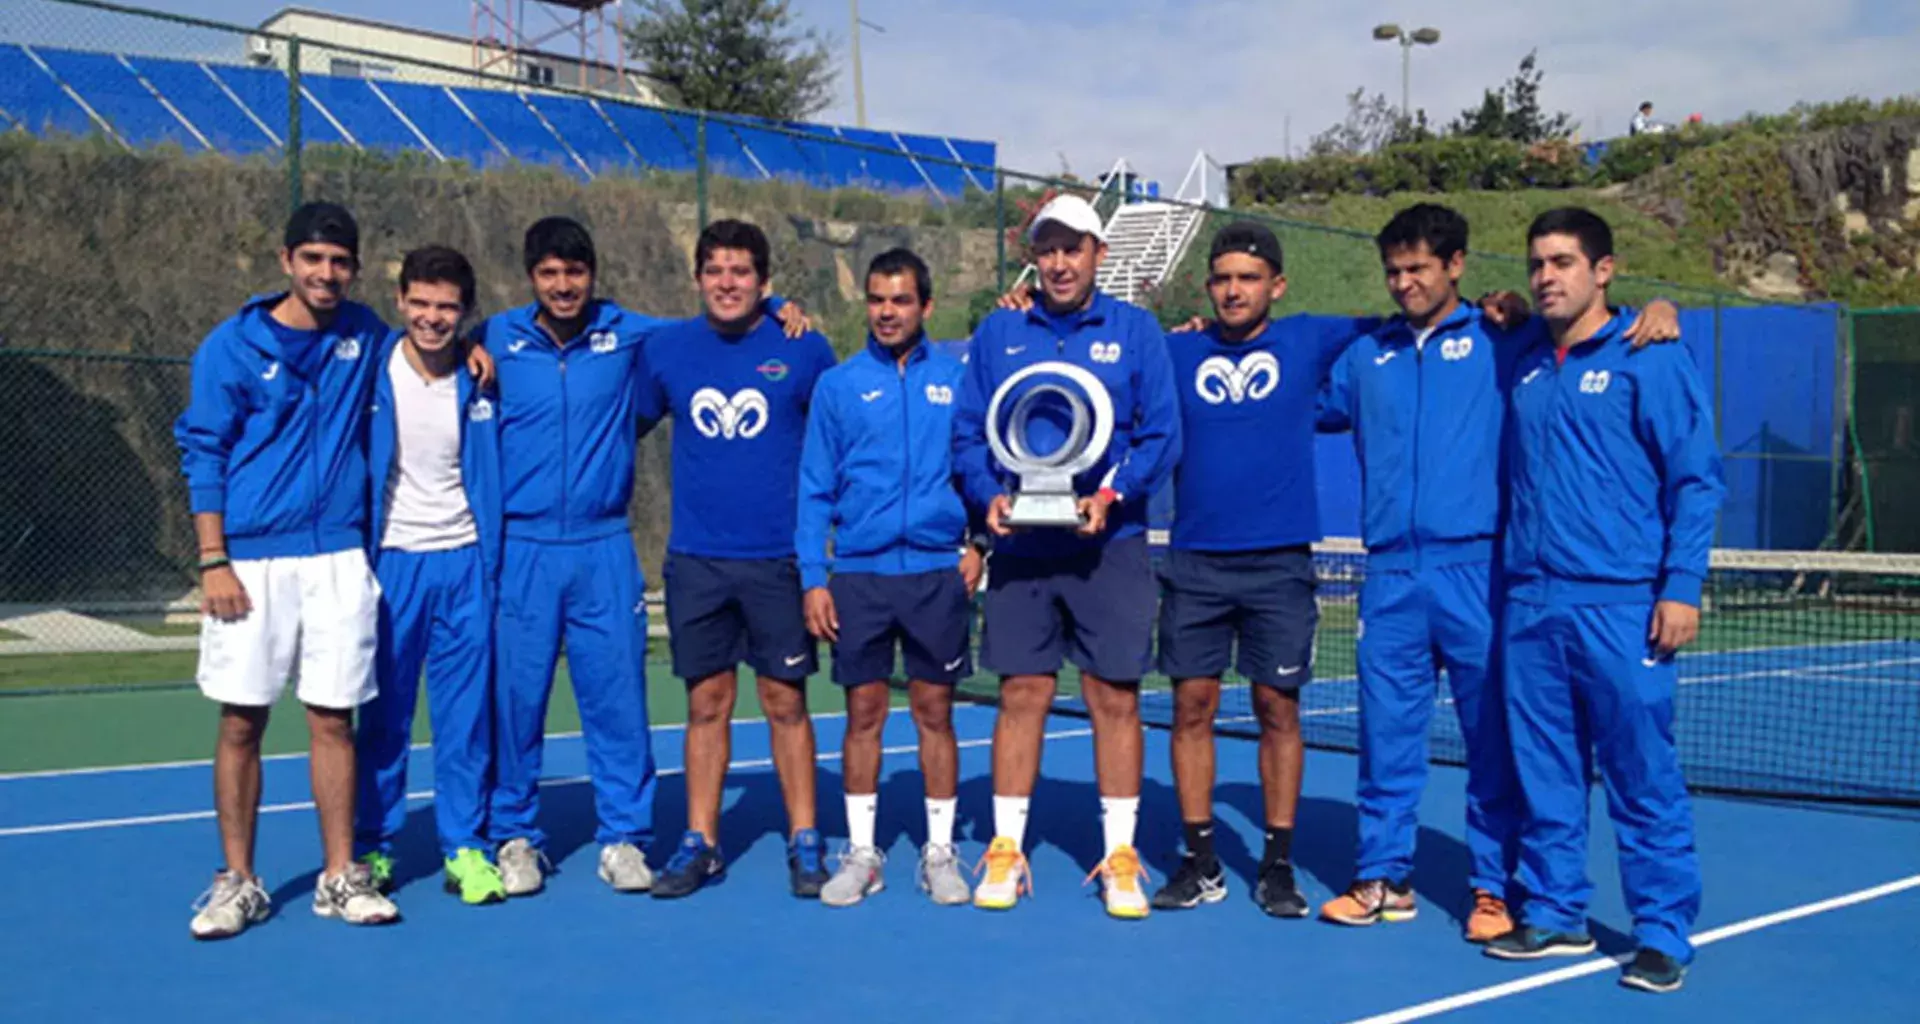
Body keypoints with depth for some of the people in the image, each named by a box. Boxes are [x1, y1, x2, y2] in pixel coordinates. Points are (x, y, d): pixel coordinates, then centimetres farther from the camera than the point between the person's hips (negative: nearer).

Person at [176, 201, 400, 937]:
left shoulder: (365, 336, 8)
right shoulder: (232, 346, 0)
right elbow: (203, 456, 0)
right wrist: (214, 561, -8)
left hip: (339, 562, 2)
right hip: (251, 563, -2)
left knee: (333, 718, 5)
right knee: (241, 721, 3)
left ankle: (340, 876, 14)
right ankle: (238, 881, 15)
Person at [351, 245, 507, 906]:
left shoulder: (482, 381, 0)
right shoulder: (370, 372, -3)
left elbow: (499, 474, 11)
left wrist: (495, 561, 6)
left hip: (464, 561, 1)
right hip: (389, 560, -1)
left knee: (467, 711, 3)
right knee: (382, 714, 5)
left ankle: (465, 847, 13)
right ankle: (373, 846, 18)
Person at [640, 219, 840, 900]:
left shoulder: (804, 350, -1)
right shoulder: (667, 349, 5)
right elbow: (628, 424, 17)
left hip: (779, 557, -2)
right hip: (695, 560, 2)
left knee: (786, 700, 4)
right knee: (707, 702, 7)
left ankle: (804, 844, 15)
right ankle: (699, 844, 17)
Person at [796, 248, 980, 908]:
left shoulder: (956, 377, 6)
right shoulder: (837, 385, 5)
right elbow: (815, 490, 5)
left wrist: (978, 542, -2)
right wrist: (813, 578, -2)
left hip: (938, 572, 0)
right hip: (859, 574, 0)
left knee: (935, 712, 6)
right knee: (864, 713, 5)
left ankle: (940, 853, 16)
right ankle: (860, 853, 16)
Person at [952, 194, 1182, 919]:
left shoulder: (1135, 331, 4)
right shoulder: (997, 334, 9)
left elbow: (1161, 436, -2)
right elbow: (967, 432, 7)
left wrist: (1112, 495, -16)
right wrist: (989, 495, -10)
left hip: (1109, 546, -1)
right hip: (1020, 549, 1)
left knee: (1115, 699, 2)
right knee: (1022, 696, 4)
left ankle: (1119, 857, 13)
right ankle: (1006, 849, 15)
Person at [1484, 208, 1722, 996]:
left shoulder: (1650, 359, -2)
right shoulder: (1524, 365, 14)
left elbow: (1696, 480, -5)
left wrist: (1681, 587, -11)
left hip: (1622, 605, -5)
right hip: (1531, 602, 5)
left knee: (1644, 778, 0)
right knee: (1545, 775, 9)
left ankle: (1663, 936, 11)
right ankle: (1554, 916, 21)